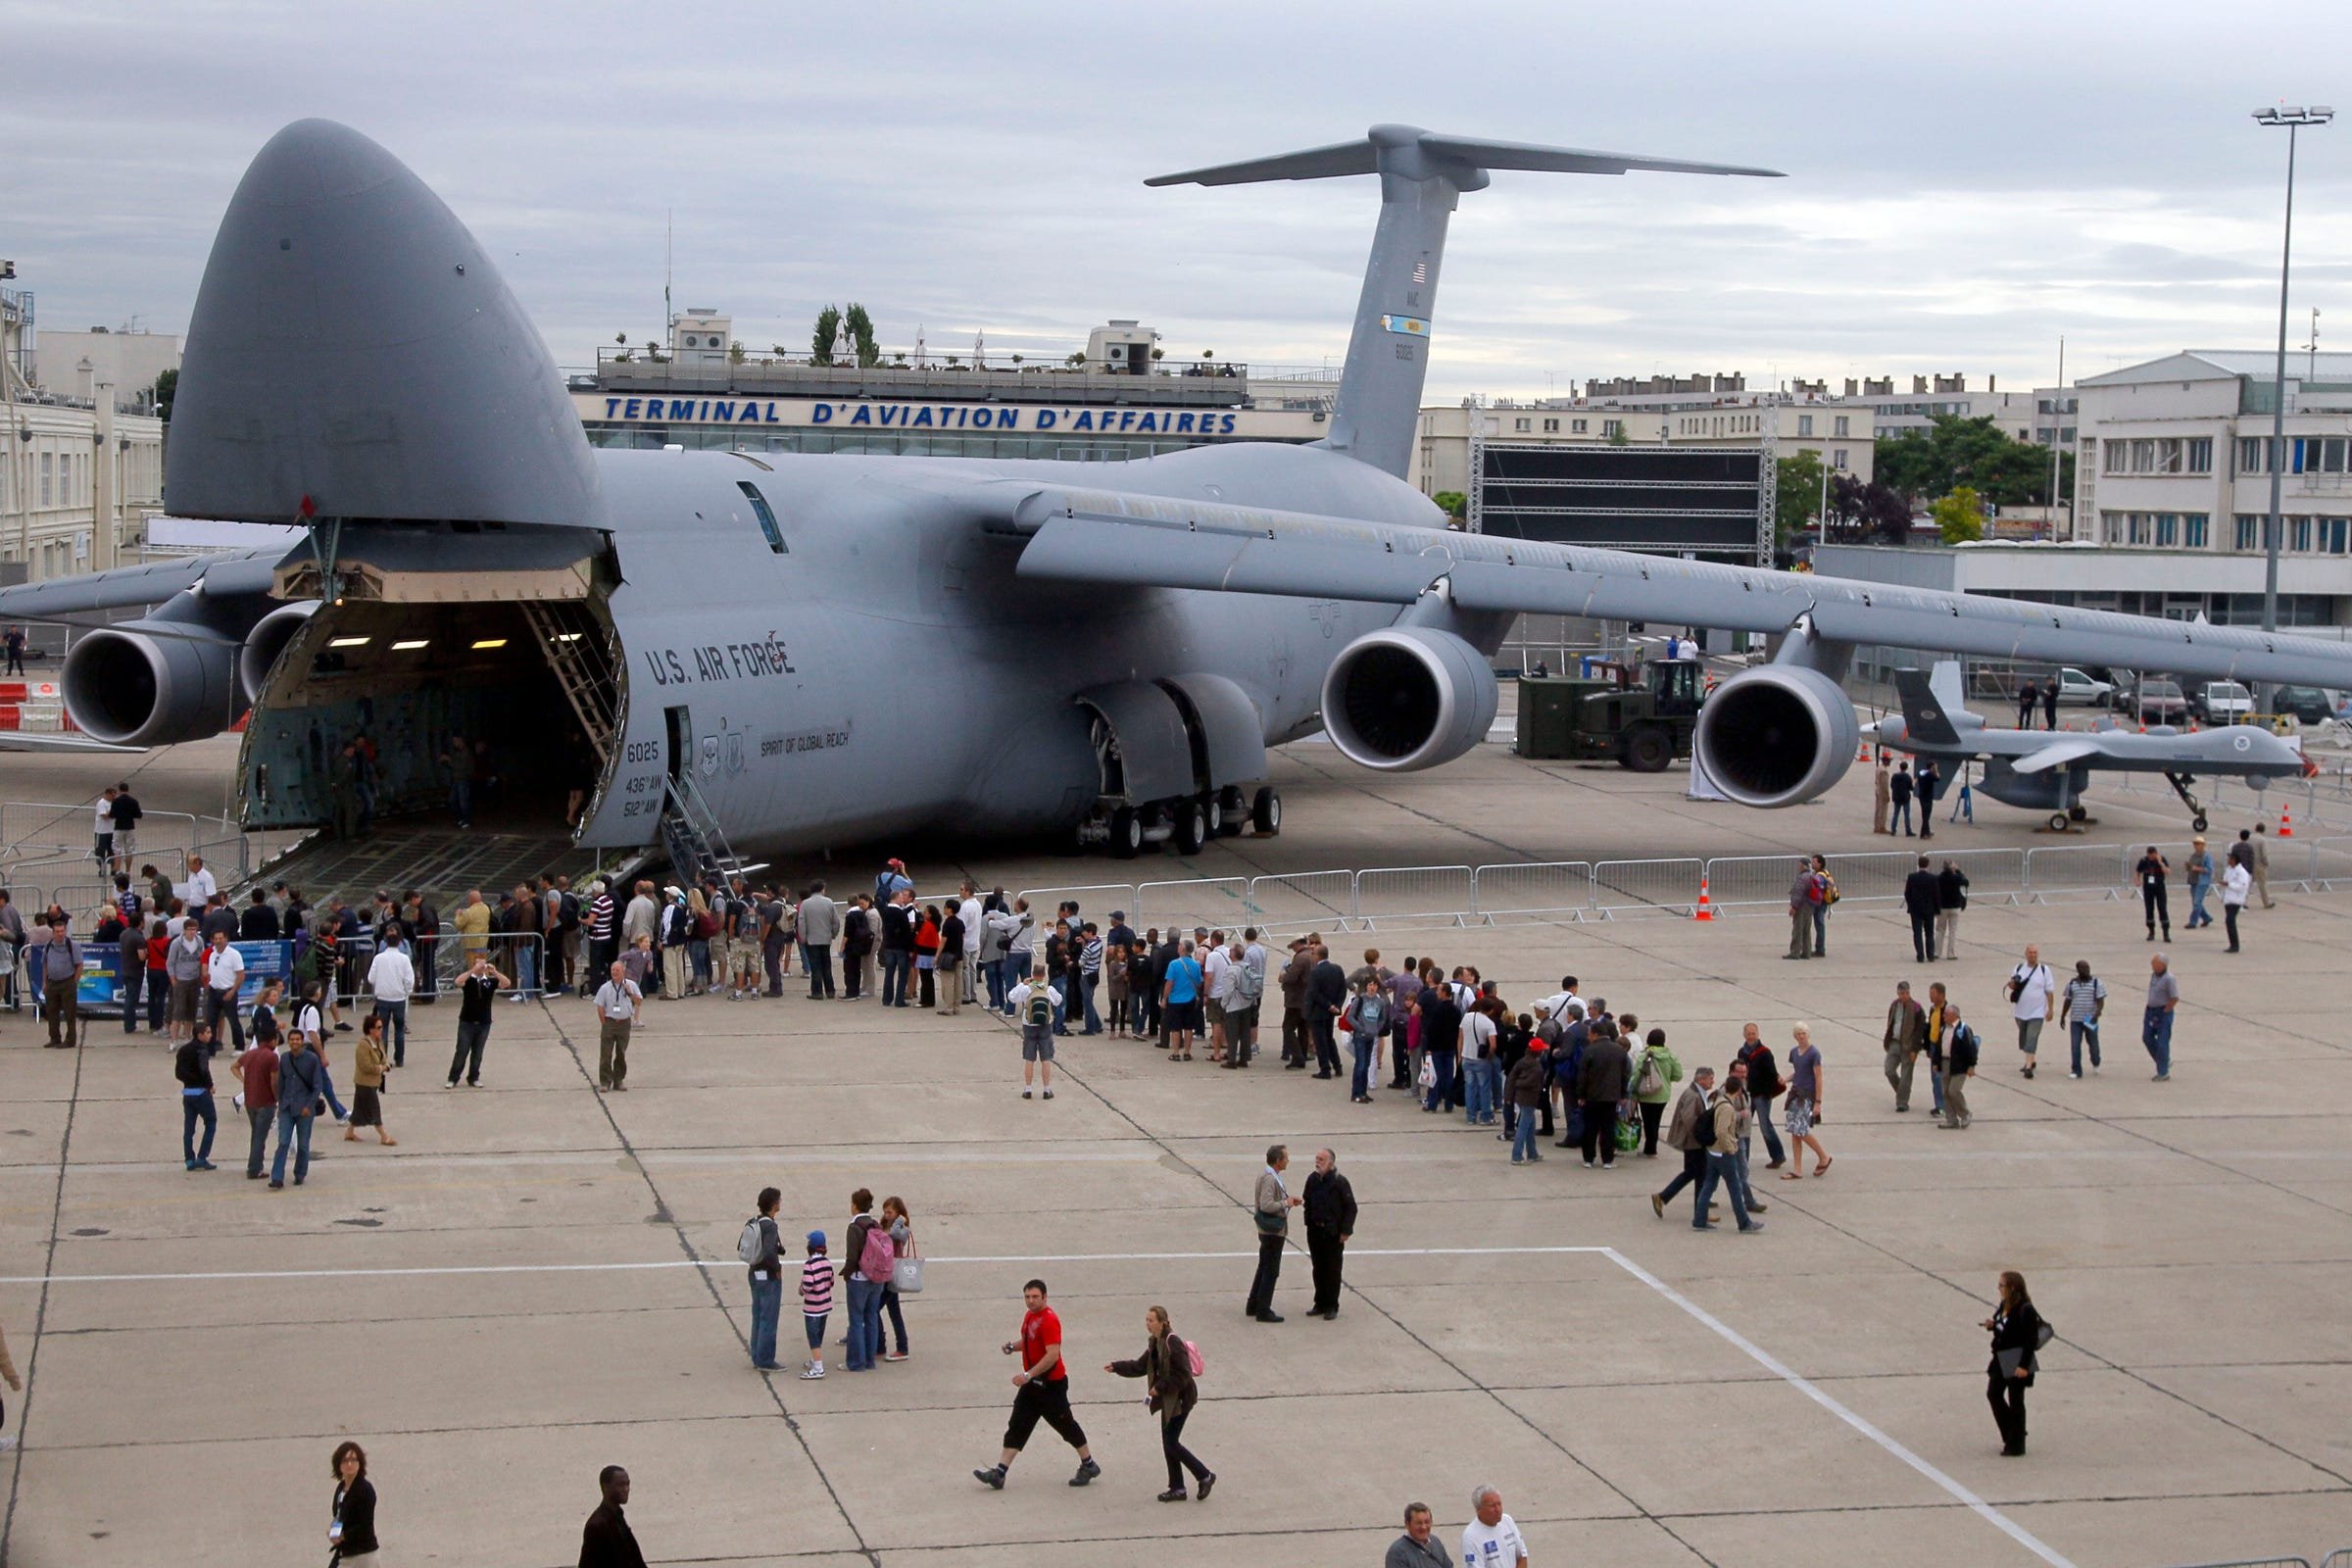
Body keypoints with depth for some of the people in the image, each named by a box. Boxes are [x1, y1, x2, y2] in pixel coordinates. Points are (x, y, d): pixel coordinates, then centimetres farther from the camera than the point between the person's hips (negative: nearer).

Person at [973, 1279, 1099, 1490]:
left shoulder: (1049, 1320, -20)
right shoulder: (1029, 1316, 9)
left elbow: (1053, 1354, -27)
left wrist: (1028, 1375, -30)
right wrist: (1013, 1346, 3)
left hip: (1051, 1384, -9)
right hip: (1032, 1383, 9)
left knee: (1066, 1424, 5)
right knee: (1017, 1426, 2)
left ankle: (1089, 1465, 23)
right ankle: (998, 1473, -1)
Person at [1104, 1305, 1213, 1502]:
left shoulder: (1173, 1344, -20)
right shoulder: (1155, 1343, 8)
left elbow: (1183, 1374, -22)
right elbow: (1140, 1366, 16)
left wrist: (1160, 1387, -19)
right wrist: (1116, 1367, 7)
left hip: (1180, 1399, -9)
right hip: (1168, 1399, 9)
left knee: (1171, 1443, -7)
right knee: (1168, 1443, 11)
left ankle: (1205, 1476, 6)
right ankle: (1177, 1488, 19)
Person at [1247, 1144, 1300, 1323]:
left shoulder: (1265, 1175, 9)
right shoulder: (1270, 1179, -22)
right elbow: (1266, 1205, -30)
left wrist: (1288, 1200, 9)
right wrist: (1286, 1203, -16)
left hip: (1268, 1229, 10)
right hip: (1273, 1231, -10)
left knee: (1264, 1268, 19)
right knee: (1271, 1271, -2)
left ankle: (1253, 1306, 26)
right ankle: (1263, 1311, 3)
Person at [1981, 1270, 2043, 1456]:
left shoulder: (2025, 1310, -20)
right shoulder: (2004, 1306, 6)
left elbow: (2032, 1340, -21)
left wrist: (2024, 1366, -24)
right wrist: (1992, 1325, -3)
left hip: (2017, 1362, -9)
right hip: (2001, 1359, 9)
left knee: (2015, 1401, 1)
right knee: (1993, 1394, 13)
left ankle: (2016, 1446, 11)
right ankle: (2011, 1436, 28)